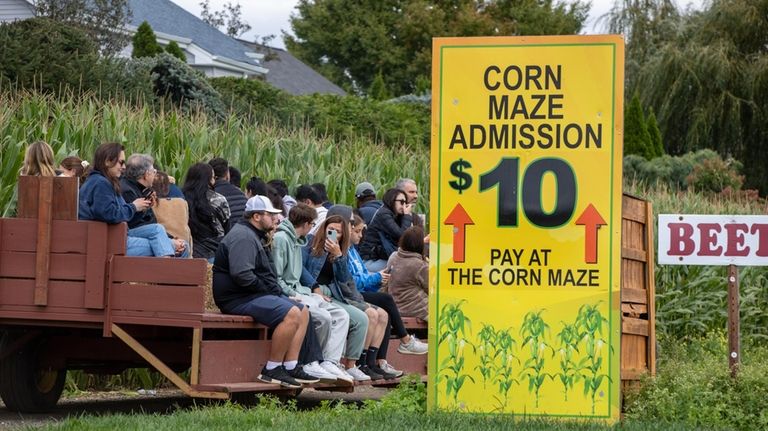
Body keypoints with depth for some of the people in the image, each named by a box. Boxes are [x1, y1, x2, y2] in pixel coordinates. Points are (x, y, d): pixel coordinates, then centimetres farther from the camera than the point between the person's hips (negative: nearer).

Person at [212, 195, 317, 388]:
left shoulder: (253, 236, 23)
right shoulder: (243, 237, -14)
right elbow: (241, 274, -27)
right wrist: (268, 289, -16)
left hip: (256, 294, 11)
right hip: (239, 298, -11)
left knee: (303, 312, 6)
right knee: (291, 314, -26)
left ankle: (291, 367, 1)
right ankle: (272, 370, -20)